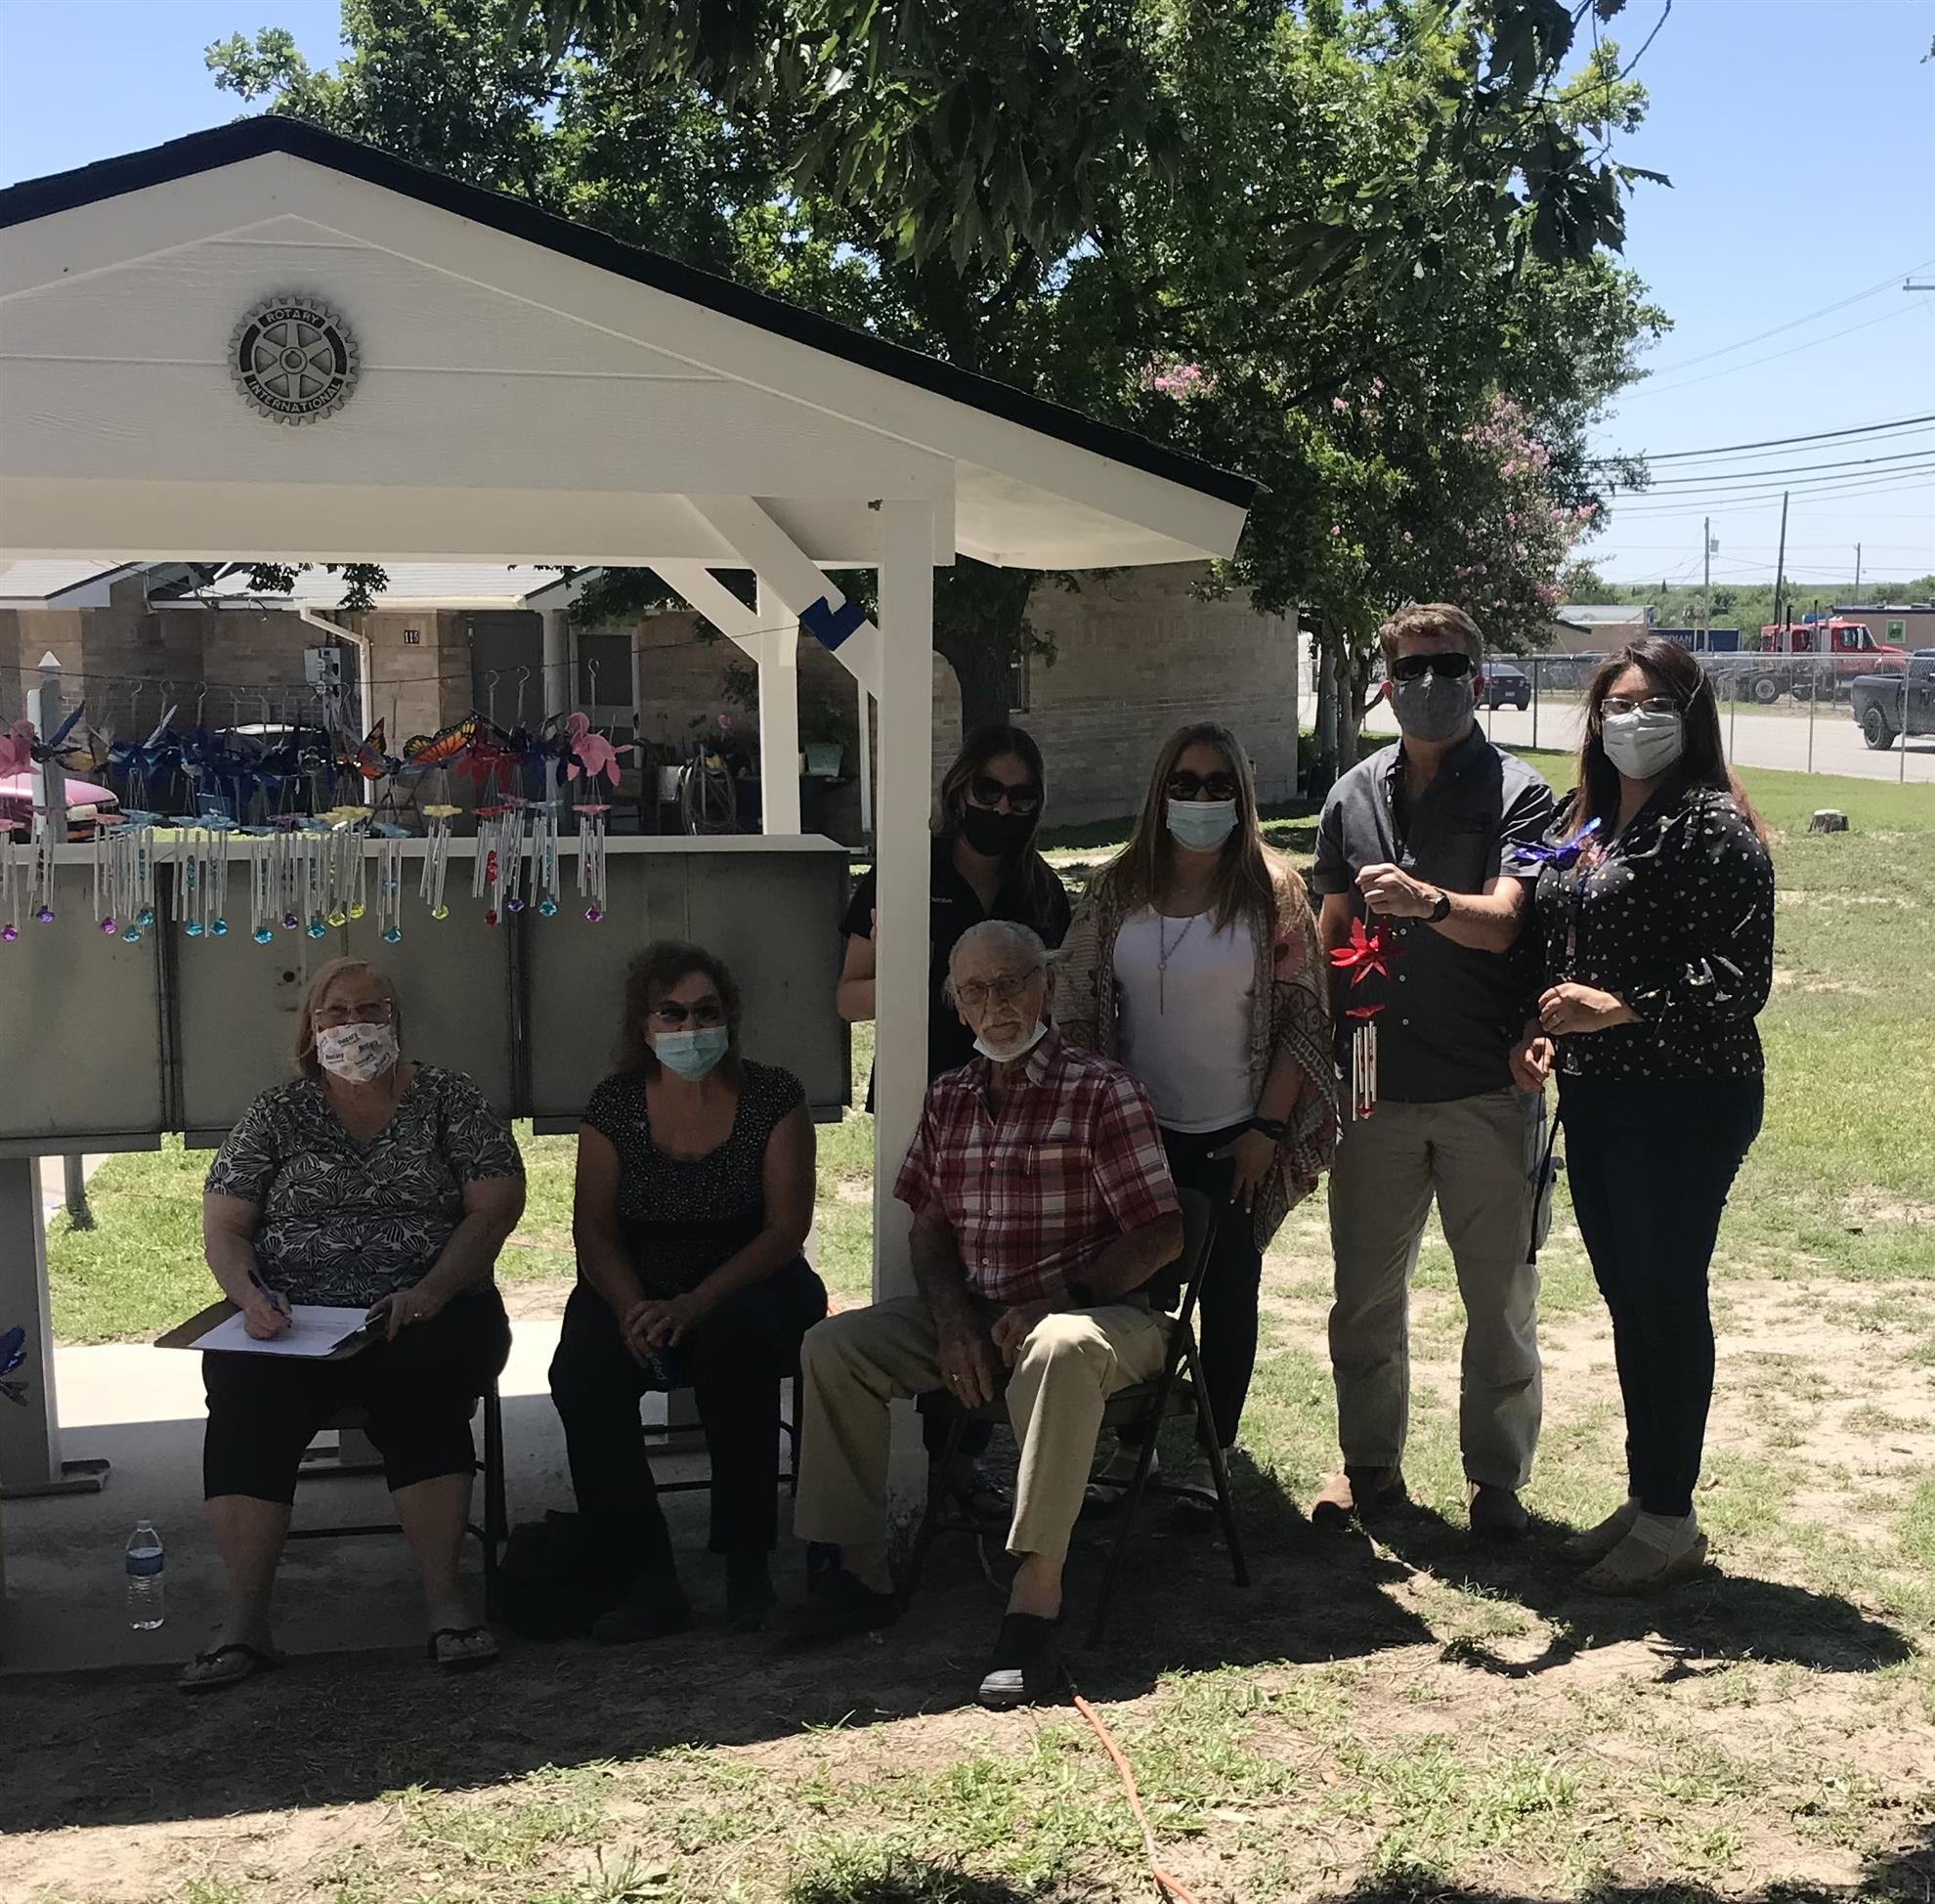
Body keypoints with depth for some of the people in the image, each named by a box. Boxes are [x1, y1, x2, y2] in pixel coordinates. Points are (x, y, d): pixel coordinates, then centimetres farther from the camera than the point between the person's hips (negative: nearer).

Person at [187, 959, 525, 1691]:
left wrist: (430, 1291, -15)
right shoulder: (276, 1114, 12)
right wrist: (249, 1296, -13)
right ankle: (244, 1618, -25)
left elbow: (495, 1207, 0)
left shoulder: (447, 1098, 8)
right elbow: (222, 1229, 8)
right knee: (244, 1394, -30)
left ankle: (444, 1600, -27)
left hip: (427, 1311, -1)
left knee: (421, 1383, -35)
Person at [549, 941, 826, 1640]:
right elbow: (594, 1229, 0)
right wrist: (632, 1307, -21)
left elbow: (787, 1228, -9)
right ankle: (644, 1581, -24)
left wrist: (698, 1304, -23)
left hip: (750, 1289, -2)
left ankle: (747, 1560, -21)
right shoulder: (615, 1104, 4)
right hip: (640, 1292, 2)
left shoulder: (772, 1097, -2)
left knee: (736, 1333, -37)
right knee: (582, 1369, -29)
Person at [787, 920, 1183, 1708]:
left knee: (1059, 1349, -40)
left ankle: (1037, 1596, -38)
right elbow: (929, 1229, 12)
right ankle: (861, 1571, -4)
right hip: (973, 1316, 6)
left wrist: (1053, 1304, -19)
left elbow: (1160, 1234, -12)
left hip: (1094, 1311, -6)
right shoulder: (947, 1098, 11)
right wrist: (954, 1322, -7)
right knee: (832, 1346, -9)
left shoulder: (1100, 1090, -9)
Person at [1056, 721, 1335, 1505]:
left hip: (1234, 1138, -2)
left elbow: (1302, 1018, -6)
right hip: (1137, 1131, 2)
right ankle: (1130, 1440, 25)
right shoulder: (1118, 888, 0)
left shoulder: (1272, 890, -6)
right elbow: (1075, 1009, 4)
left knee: (1228, 1292, 8)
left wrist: (1267, 1127, -10)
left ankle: (1210, 1454, 21)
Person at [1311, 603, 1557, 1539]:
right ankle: (1370, 1460, 28)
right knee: (1365, 1290, 12)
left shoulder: (1515, 792, -4)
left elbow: (1501, 924, -19)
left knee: (1501, 1296, 6)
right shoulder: (1353, 795, 9)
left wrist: (1429, 902, -40)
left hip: (1487, 1087, -4)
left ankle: (1496, 1475, 21)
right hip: (1377, 1085, 4)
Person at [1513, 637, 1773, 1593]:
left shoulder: (1713, 826, -11)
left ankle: (1669, 1518, 14)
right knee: (1628, 1300, 15)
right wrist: (1542, 1031, 2)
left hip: (1683, 1101, -8)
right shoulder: (1585, 827, 12)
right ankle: (1643, 1497, 27)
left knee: (1667, 1300, 1)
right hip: (1595, 1097, 8)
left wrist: (1619, 1008, -24)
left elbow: (1740, 976, -17)